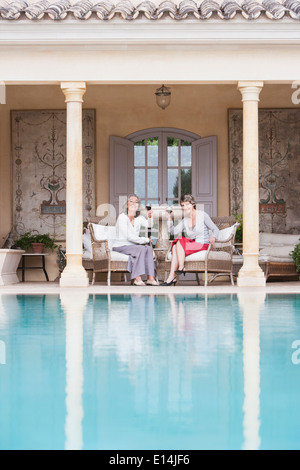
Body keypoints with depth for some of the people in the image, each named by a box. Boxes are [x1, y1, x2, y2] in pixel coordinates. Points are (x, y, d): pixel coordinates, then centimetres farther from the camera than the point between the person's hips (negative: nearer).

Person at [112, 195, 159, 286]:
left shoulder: (139, 218, 10)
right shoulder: (122, 217, -9)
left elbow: (149, 225, -12)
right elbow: (128, 236, -16)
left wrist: (150, 217, -33)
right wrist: (145, 240, -13)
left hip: (133, 245, 6)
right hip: (120, 246, -6)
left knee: (148, 248, -21)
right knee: (141, 248, -29)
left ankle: (150, 278, -30)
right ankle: (137, 279, -34)